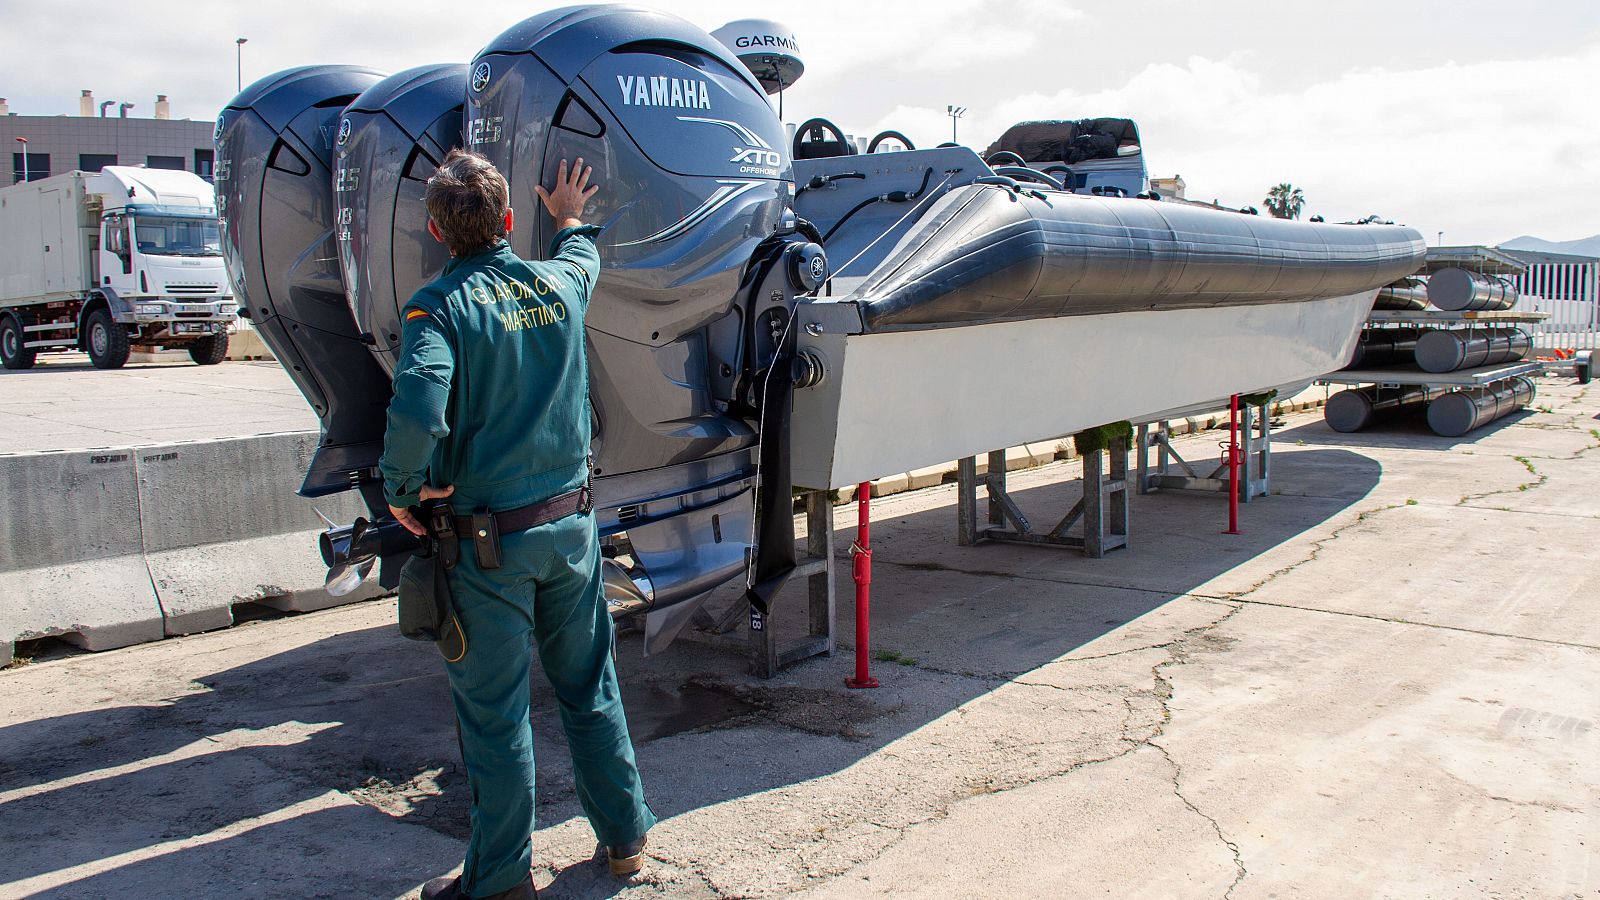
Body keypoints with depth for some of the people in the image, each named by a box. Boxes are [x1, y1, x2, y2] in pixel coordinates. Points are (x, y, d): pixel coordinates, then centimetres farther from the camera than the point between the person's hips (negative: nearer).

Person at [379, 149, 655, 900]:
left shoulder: (439, 306, -15)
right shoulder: (557, 285, 2)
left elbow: (417, 409, -31)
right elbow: (583, 258, 27)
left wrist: (402, 485, -14)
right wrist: (570, 218, 48)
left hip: (486, 538, -5)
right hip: (569, 523, 5)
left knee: (494, 710, 8)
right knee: (589, 688, 19)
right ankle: (624, 835, 32)